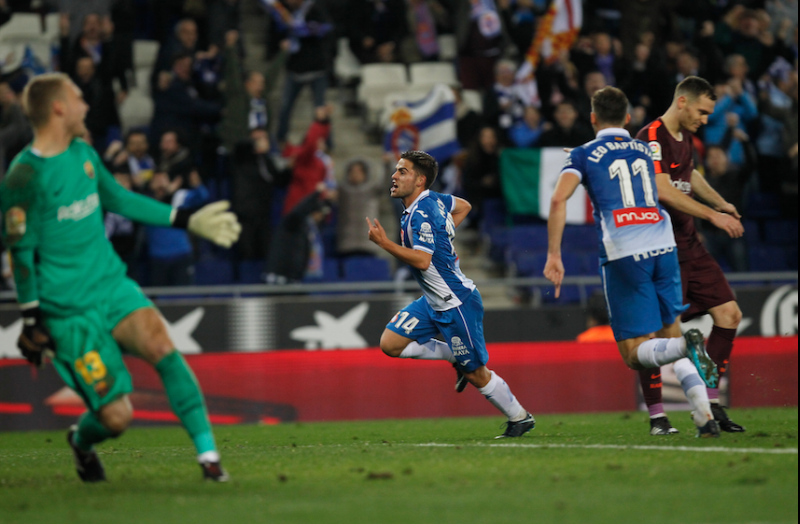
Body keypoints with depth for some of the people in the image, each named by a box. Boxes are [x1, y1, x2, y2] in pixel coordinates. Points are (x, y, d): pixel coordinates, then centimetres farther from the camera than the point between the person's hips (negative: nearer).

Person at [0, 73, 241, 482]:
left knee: (161, 347, -23)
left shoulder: (84, 154, 9)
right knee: (117, 416, -9)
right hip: (69, 310, -6)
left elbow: (119, 200, 24)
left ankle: (207, 453, -17)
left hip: (112, 285, 6)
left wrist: (187, 220, 24)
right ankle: (81, 442, 28)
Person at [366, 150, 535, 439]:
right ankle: (456, 358, 14)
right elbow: (463, 206, 24)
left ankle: (520, 417, 18)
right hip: (434, 301, 9)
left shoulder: (421, 214, -23)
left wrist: (384, 243, -29)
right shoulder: (433, 199, 5)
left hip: (456, 303, -9)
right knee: (391, 343, 0)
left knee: (475, 374, 1)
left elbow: (422, 260, -32)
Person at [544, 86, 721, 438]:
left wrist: (553, 255, -7)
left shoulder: (585, 154, 7)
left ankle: (687, 346, -30)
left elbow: (559, 198, -7)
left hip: (623, 254, -4)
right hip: (663, 246, 4)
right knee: (671, 332, 14)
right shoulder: (645, 151, 19)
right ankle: (705, 416, -3)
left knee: (635, 353, 2)